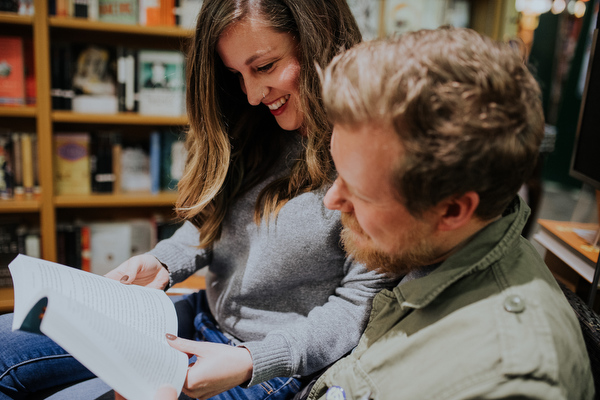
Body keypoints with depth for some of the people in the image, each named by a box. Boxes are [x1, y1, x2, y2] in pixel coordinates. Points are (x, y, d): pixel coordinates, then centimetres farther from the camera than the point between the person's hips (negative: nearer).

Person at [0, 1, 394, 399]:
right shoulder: (258, 132, 2)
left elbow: (358, 304, -19)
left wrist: (251, 362, -26)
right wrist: (162, 262, -5)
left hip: (273, 367, -6)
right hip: (203, 318, 7)